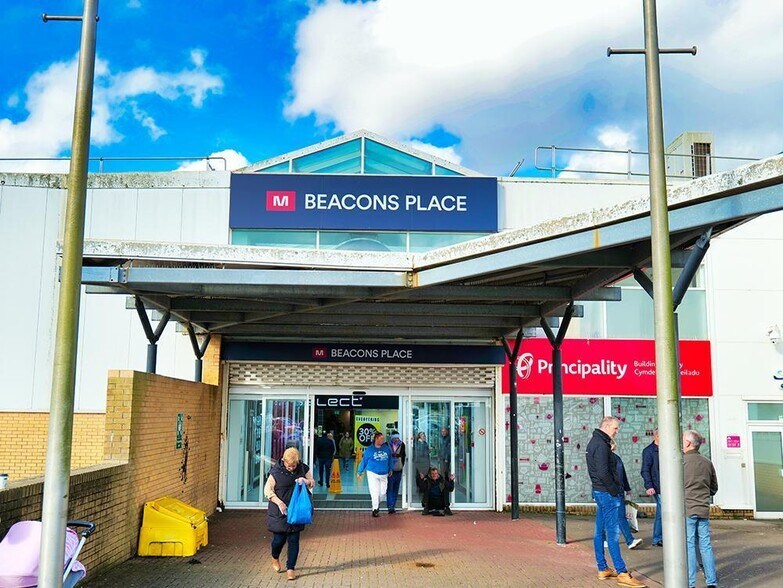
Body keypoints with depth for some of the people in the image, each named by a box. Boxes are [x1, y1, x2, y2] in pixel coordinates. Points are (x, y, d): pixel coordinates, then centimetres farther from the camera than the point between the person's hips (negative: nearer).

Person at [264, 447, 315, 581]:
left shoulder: (303, 469, 0)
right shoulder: (276, 471, -10)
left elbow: (312, 483, 11)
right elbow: (267, 490, -10)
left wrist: (305, 481, -13)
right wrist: (279, 502, -22)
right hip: (279, 512, -2)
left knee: (294, 540, 2)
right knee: (279, 538, 4)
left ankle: (290, 568, 12)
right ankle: (275, 558, 37)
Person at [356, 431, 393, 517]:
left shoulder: (387, 448, 2)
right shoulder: (370, 449, -4)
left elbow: (390, 459, 12)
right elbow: (364, 461, 3)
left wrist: (390, 469, 13)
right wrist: (360, 471, 8)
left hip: (384, 474, 3)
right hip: (373, 473, -3)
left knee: (382, 492, 5)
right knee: (375, 492, -5)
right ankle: (375, 509, 6)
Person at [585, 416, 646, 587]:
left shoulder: (594, 442, 16)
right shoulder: (601, 445, -16)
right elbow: (603, 473, -22)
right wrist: (615, 491, -15)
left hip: (599, 491, 11)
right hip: (607, 493, -10)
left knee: (600, 531, 12)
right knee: (613, 533, -9)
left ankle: (602, 569, 20)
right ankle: (622, 573, -8)